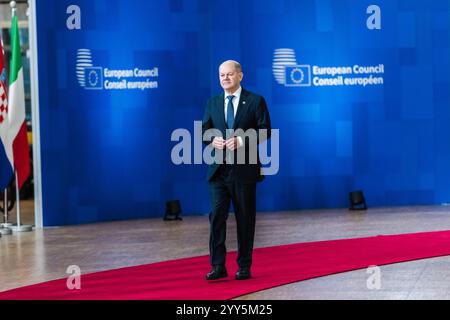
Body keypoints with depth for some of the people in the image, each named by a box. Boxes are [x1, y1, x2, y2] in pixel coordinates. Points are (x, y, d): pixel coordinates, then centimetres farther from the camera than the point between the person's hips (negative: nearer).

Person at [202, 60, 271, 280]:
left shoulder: (255, 101, 1)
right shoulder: (212, 103, 12)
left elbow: (265, 130, -5)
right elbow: (204, 130, 11)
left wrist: (242, 141, -19)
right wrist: (213, 140, -11)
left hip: (244, 169, -2)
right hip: (218, 169, 3)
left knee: (245, 219, 5)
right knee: (217, 215, -6)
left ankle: (244, 267, 15)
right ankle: (218, 267, -3)